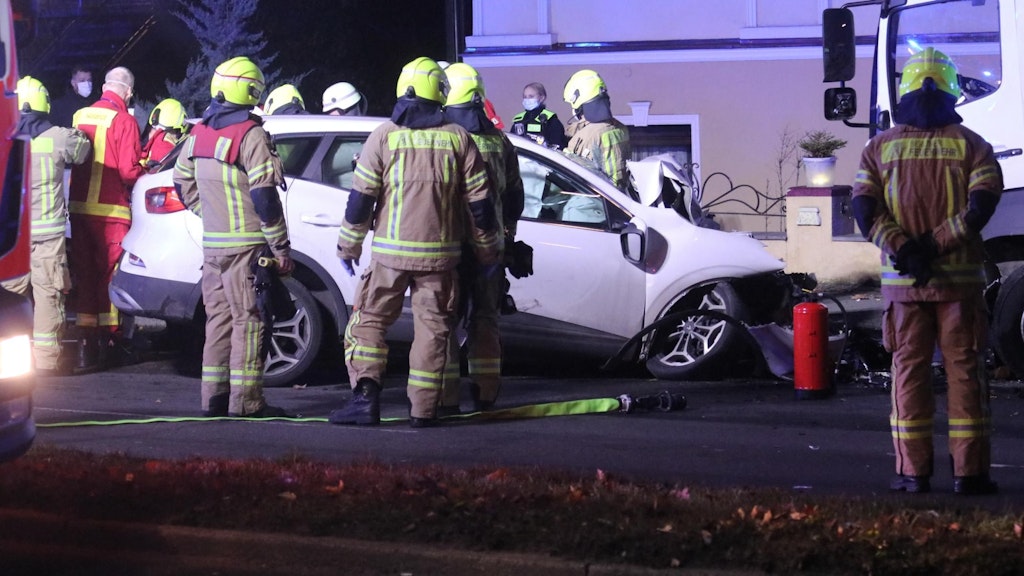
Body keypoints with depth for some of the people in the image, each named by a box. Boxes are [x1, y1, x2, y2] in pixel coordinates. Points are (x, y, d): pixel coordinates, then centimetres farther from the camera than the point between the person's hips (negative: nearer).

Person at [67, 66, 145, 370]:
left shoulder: (80, 116, 5)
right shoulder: (123, 121, -11)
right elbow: (130, 170, -14)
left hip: (78, 206, 5)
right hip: (111, 209, -5)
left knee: (84, 273, 9)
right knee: (110, 273, 4)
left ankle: (86, 342, 9)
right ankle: (109, 338, 6)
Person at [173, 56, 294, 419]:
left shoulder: (198, 134, 10)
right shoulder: (251, 135, -14)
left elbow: (183, 183, 19)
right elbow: (264, 196, -17)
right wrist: (281, 248, -12)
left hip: (212, 243, 7)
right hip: (247, 245, -7)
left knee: (219, 317, 13)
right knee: (249, 321, -3)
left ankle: (214, 396, 14)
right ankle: (245, 400, -4)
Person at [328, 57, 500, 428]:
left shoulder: (385, 136, -3)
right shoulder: (458, 138, 2)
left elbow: (361, 198, -3)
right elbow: (479, 203, 5)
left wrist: (348, 246, 7)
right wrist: (488, 252, 15)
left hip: (390, 253, -1)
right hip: (440, 254, 1)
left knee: (368, 321, 7)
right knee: (432, 328, 8)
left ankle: (365, 395, -7)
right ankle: (423, 408, 5)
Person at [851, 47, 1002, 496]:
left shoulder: (880, 148, 6)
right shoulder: (970, 145, 1)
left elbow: (866, 209, -5)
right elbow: (981, 205, -12)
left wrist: (902, 249, -10)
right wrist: (937, 244, -13)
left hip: (902, 282, 1)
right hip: (959, 278, -1)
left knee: (909, 370, 6)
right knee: (964, 370, 3)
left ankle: (913, 471, 5)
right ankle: (969, 471, 3)